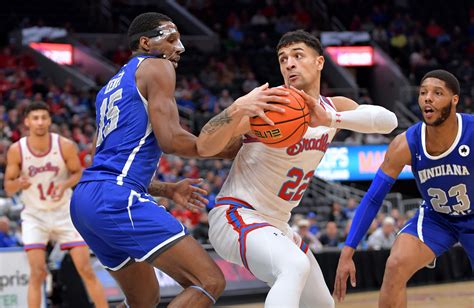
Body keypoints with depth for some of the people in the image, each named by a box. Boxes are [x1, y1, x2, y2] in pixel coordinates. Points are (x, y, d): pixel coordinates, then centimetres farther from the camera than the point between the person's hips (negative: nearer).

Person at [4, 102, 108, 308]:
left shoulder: (65, 146, -13)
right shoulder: (16, 150, -12)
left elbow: (78, 173, 2)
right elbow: (8, 187, -5)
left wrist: (65, 184, -20)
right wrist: (19, 183, -28)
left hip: (65, 212, 1)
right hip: (34, 215, 0)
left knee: (86, 269, -1)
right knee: (37, 273, -11)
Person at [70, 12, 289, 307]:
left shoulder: (112, 86, 28)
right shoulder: (156, 66, 2)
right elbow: (170, 139, -12)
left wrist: (168, 190, 28)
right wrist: (227, 149, 0)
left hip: (85, 200, 10)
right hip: (117, 198, -10)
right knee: (210, 281, -12)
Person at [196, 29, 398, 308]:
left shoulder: (334, 108, 2)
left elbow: (388, 120, -17)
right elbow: (205, 147, -27)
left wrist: (331, 119, -33)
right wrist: (239, 108, -45)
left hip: (277, 224, 8)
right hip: (236, 215, -8)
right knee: (296, 266, -36)